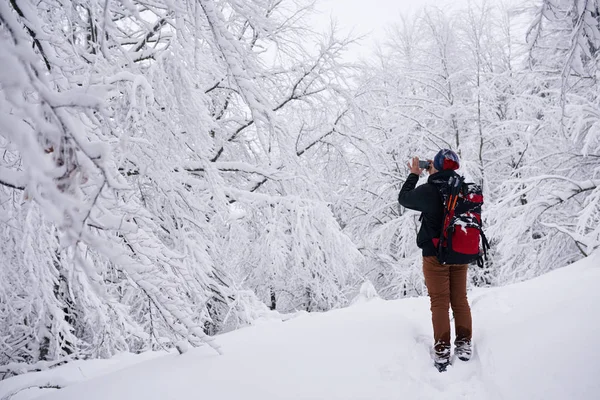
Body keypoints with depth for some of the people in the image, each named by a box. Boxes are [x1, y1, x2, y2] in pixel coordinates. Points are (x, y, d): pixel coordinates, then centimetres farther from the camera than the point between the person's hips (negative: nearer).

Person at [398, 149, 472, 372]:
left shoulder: (429, 191, -17)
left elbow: (404, 198, 0)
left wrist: (414, 175, 12)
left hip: (435, 255, -4)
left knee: (440, 303, 1)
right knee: (460, 300, 13)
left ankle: (442, 350, 2)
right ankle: (464, 344, 17)